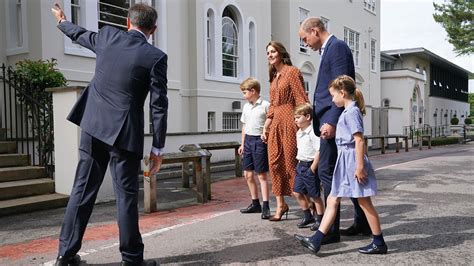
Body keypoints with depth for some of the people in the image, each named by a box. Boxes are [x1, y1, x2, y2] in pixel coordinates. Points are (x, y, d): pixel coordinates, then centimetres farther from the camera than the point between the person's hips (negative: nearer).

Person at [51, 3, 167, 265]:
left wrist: (62, 22, 50)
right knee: (126, 195, 3)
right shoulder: (156, 57, -8)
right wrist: (158, 148, -3)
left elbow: (81, 35, 27)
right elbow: (159, 106, -9)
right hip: (123, 133, -5)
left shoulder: (107, 36, 5)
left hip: (93, 126, 5)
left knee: (82, 190, 12)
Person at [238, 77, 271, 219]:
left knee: (261, 175, -5)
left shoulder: (265, 105, -9)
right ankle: (255, 203, 24)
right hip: (248, 140, 7)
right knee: (248, 173, 11)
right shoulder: (246, 106, 13)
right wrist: (242, 144, 17)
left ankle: (266, 206, 2)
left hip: (260, 140, -7)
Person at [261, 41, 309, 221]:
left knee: (291, 162, -4)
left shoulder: (292, 72, -5)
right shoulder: (274, 77, 18)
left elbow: (301, 100, -11)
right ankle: (281, 205, 14)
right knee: (275, 162, 4)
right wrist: (265, 127, 13)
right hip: (275, 123, 7)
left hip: (289, 121, -7)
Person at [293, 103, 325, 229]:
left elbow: (319, 151, -22)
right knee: (297, 192, 12)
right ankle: (307, 216, 27)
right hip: (301, 165, 9)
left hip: (310, 166, -9)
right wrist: (300, 163, 14)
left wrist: (313, 168, -20)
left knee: (315, 195, 2)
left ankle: (320, 219, 18)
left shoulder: (312, 132, -18)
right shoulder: (299, 133, 11)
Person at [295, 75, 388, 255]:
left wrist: (360, 166, -22)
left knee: (364, 203, 2)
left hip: (352, 161, -10)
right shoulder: (349, 112, 14)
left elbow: (359, 140, -20)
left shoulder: (351, 112, -15)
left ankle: (379, 243, 16)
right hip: (345, 162, 10)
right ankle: (315, 241, 8)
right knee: (332, 201, 6)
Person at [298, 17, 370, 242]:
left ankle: (331, 230, 0)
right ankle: (363, 223, 23)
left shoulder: (337, 47, -8)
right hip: (332, 121, 10)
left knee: (326, 171, -8)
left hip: (334, 120, -10)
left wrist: (332, 121, -24)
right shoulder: (329, 49, 21)